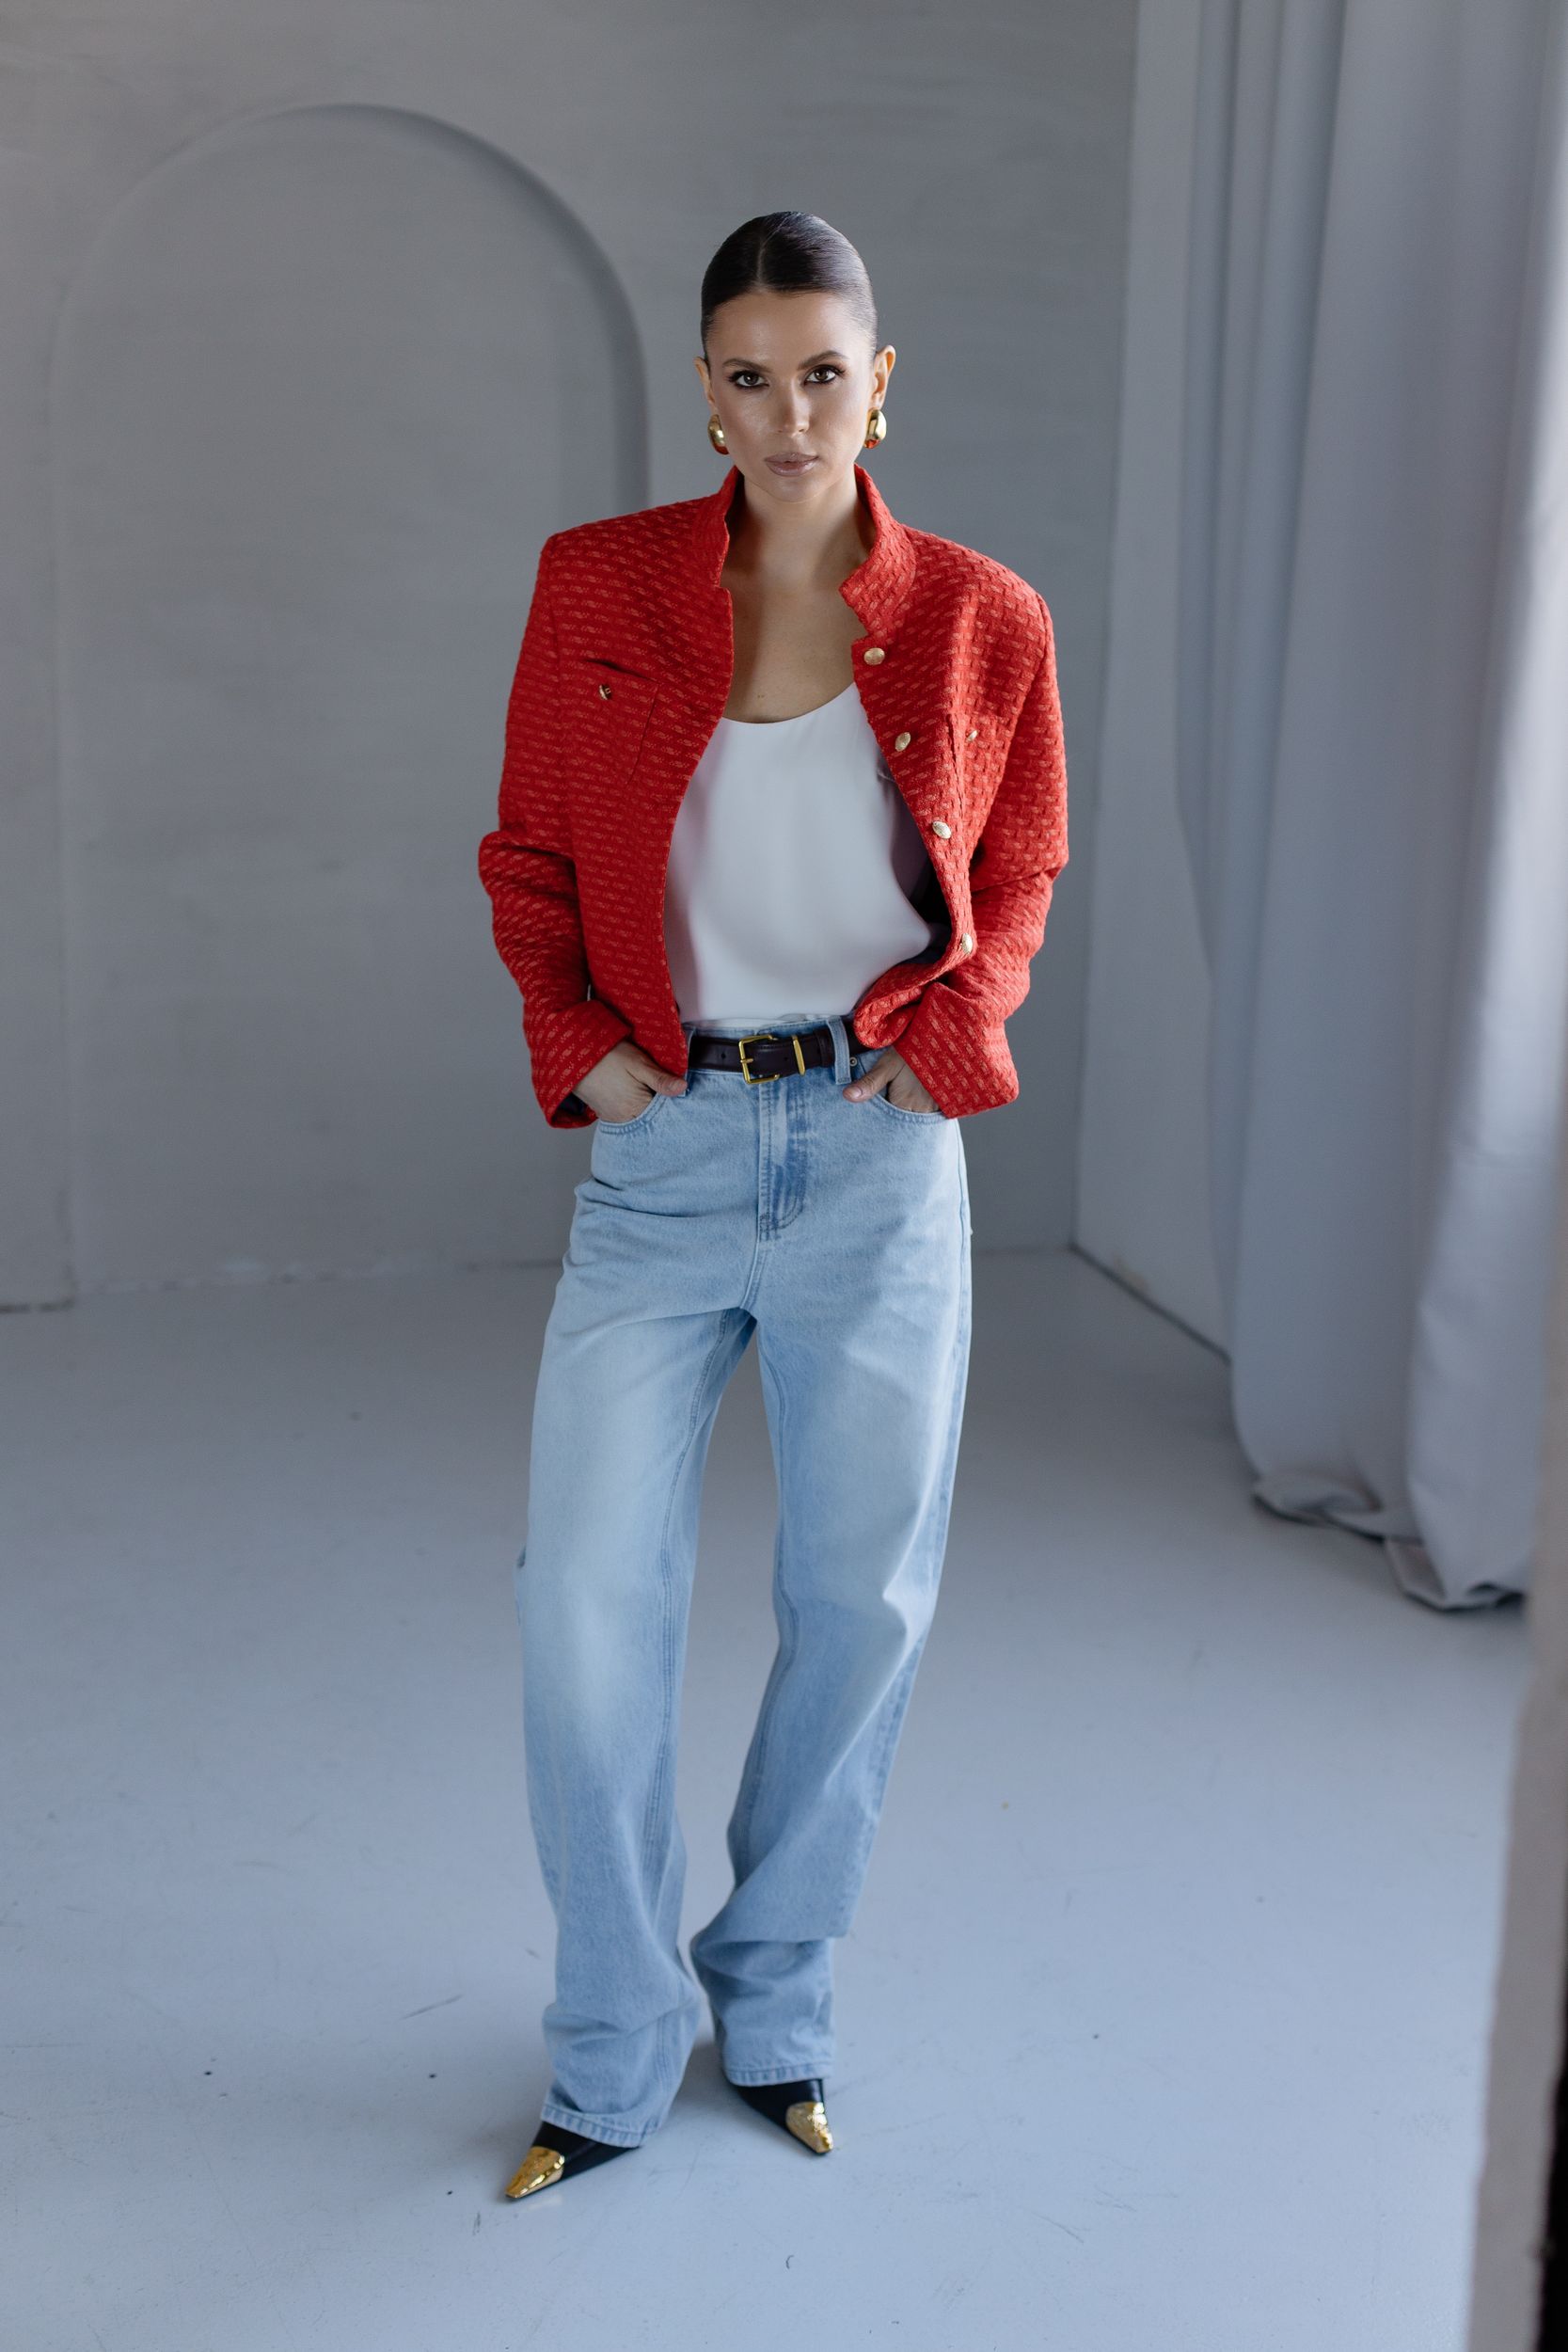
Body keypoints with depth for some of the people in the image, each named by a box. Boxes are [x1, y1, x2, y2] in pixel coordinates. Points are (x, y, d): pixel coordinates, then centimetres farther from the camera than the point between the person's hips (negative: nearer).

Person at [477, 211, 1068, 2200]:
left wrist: (938, 1025, -4)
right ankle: (615, 2047, 19)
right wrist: (576, 1044, -4)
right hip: (665, 1148, 0)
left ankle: (774, 2004, 31)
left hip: (875, 1154, 1)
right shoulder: (597, 585, -1)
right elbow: (527, 857, 9)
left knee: (860, 1601, 8)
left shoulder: (982, 619, -1)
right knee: (587, 1600, -2)